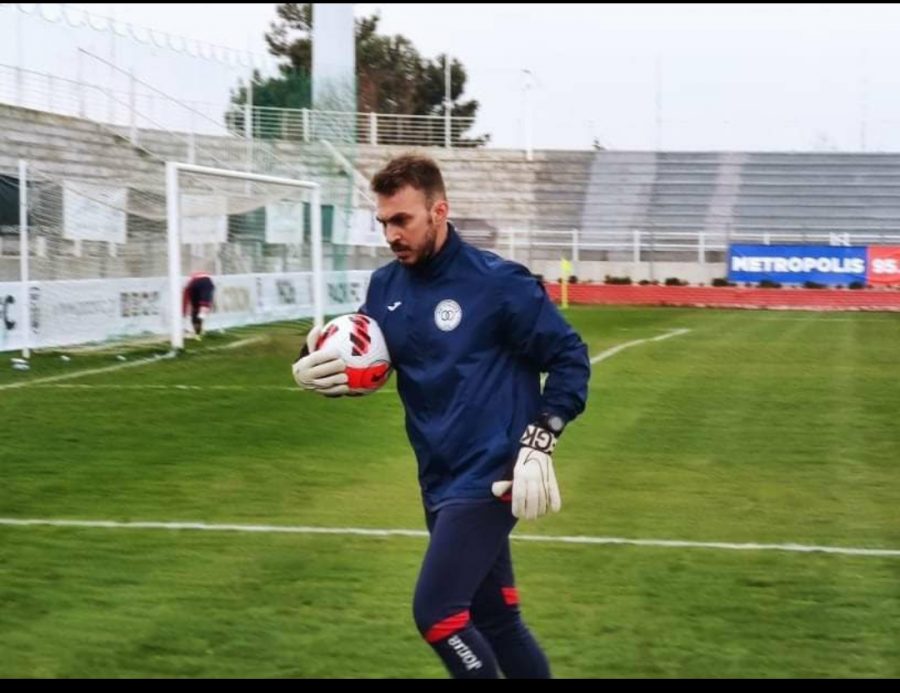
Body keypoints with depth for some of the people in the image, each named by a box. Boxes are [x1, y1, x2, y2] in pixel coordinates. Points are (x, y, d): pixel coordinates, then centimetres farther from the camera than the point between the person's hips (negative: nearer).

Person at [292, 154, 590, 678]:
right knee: (494, 620, 14)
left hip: (490, 476, -7)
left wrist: (538, 444, -16)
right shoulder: (385, 286, 5)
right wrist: (318, 369, -10)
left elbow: (570, 356, -8)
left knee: (436, 612, -13)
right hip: (443, 480, 7)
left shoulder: (497, 282, -13)